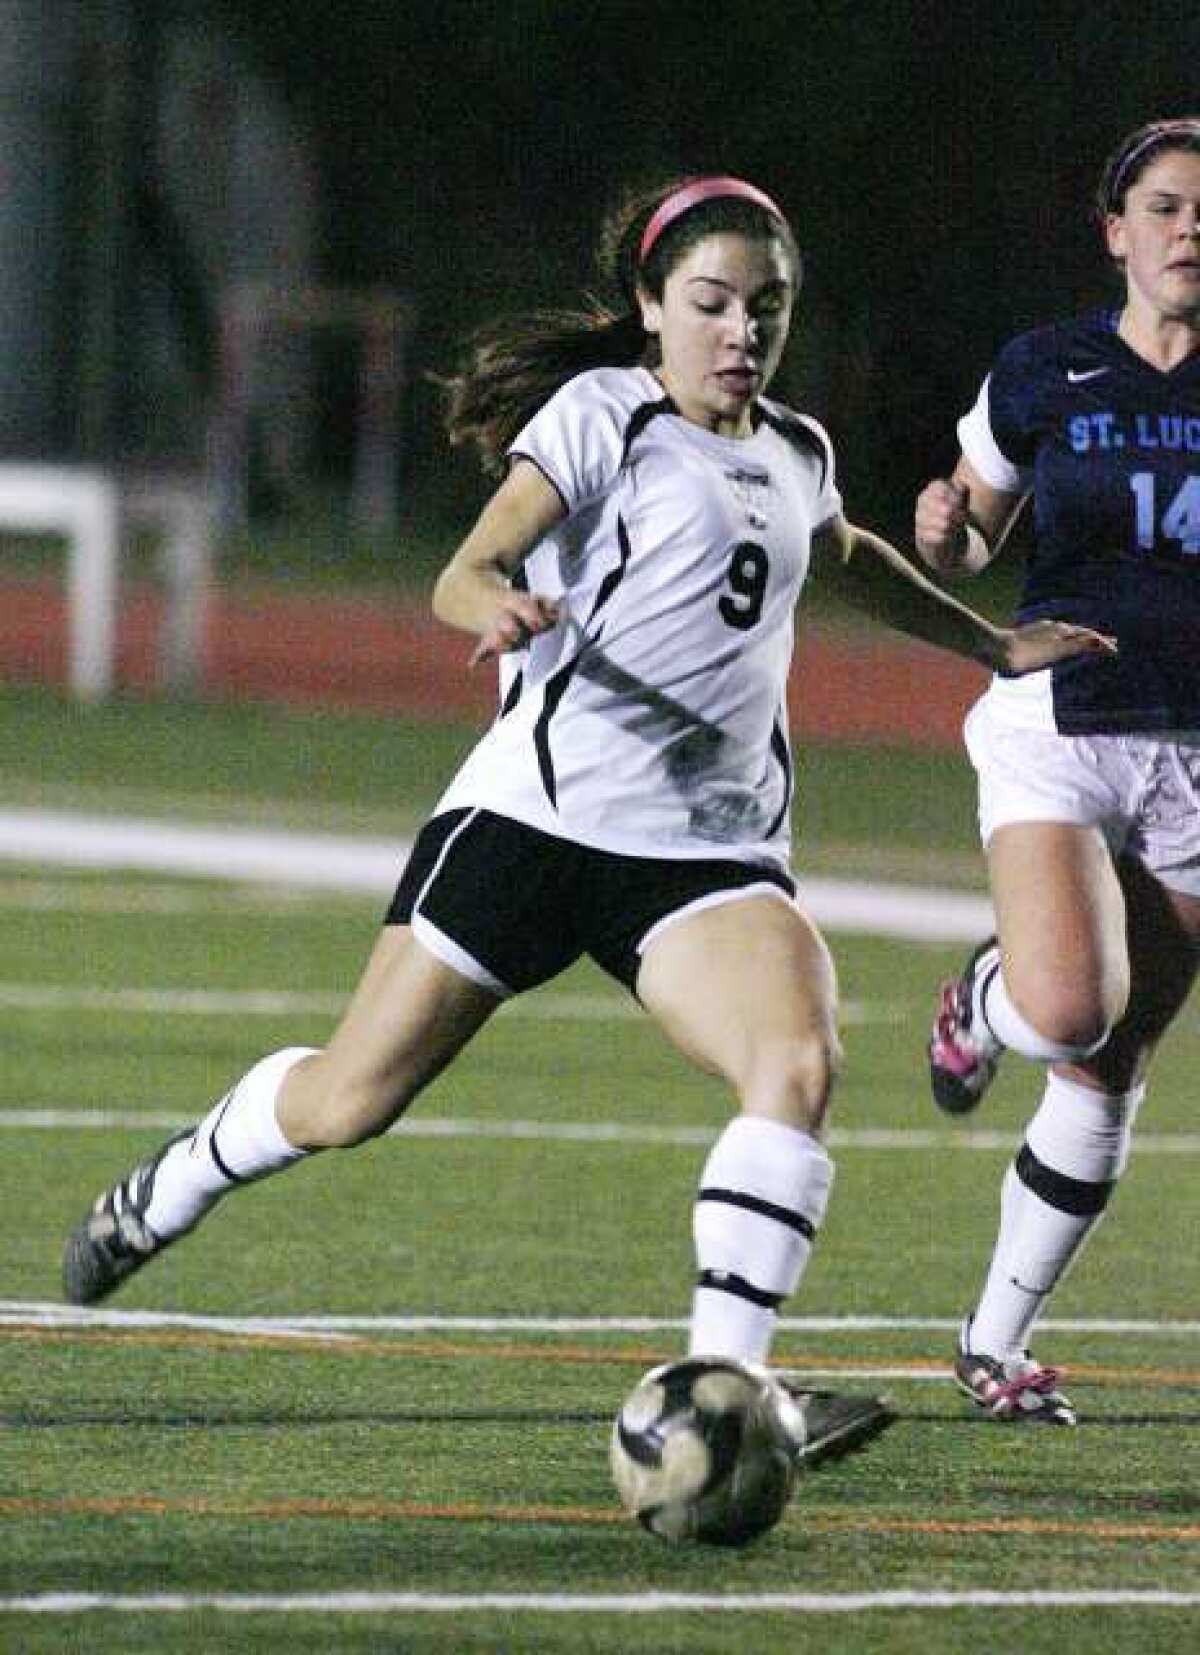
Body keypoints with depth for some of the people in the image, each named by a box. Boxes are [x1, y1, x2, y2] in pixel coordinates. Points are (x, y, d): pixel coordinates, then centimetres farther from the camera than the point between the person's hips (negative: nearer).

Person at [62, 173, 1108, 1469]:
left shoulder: (796, 456, 17)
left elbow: (851, 558, 42)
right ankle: (171, 1191, 33)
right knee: (349, 1102, 2)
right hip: (542, 810, -4)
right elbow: (467, 572, -13)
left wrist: (992, 645, 44)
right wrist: (502, 607, -35)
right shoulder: (602, 415, -2)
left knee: (798, 1064, -25)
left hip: (713, 849, 4)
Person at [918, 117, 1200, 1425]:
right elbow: (963, 551, 12)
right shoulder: (1043, 374, 1)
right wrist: (941, 530, -11)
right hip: (1059, 723, -2)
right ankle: (983, 1002, 13)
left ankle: (995, 1339, 18)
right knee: (1068, 1013, -25)